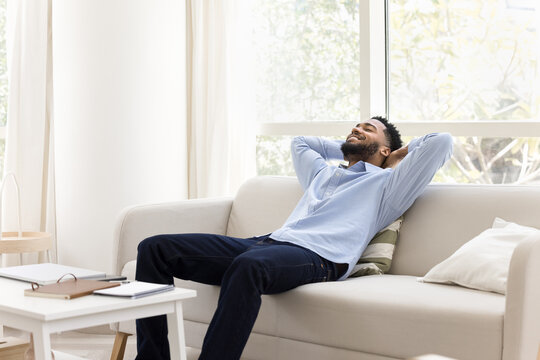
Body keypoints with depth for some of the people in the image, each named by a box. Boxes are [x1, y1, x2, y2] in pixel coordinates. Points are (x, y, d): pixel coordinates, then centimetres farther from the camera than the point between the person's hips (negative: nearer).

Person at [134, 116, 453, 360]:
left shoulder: (386, 183, 19)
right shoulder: (323, 173, 38)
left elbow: (441, 142, 11)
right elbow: (300, 141, 57)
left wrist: (400, 154, 27)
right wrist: (348, 149, 50)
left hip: (316, 256, -7)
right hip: (269, 241, 7)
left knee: (248, 264, -44)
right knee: (155, 249, -9)